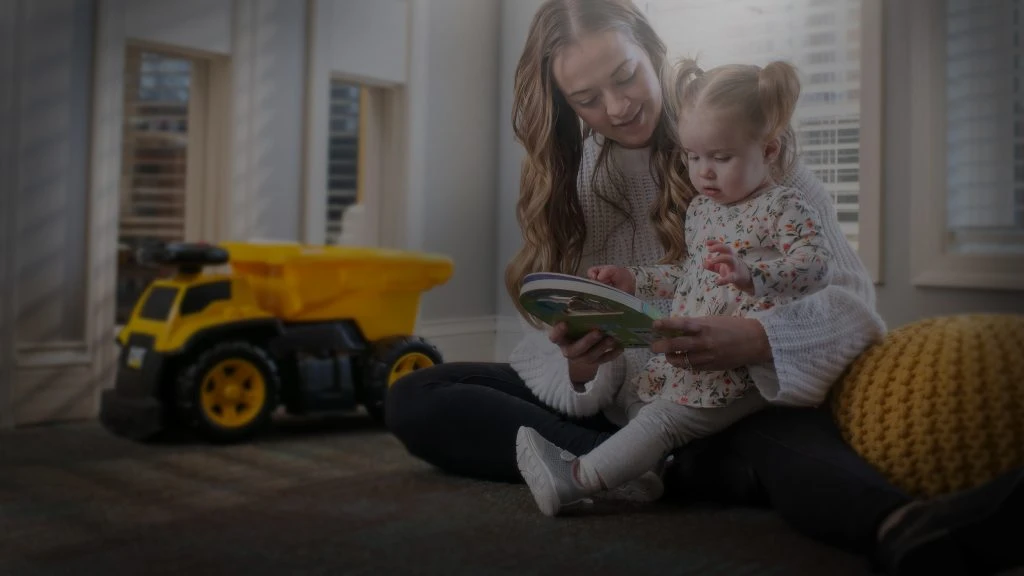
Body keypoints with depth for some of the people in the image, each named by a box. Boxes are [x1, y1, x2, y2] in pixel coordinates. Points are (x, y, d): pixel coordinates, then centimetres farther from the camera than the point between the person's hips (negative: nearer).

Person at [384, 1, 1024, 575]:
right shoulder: (570, 178, 7)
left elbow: (851, 296, -13)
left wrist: (754, 340, -35)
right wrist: (577, 363, -25)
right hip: (609, 399, 4)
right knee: (415, 398, -17)